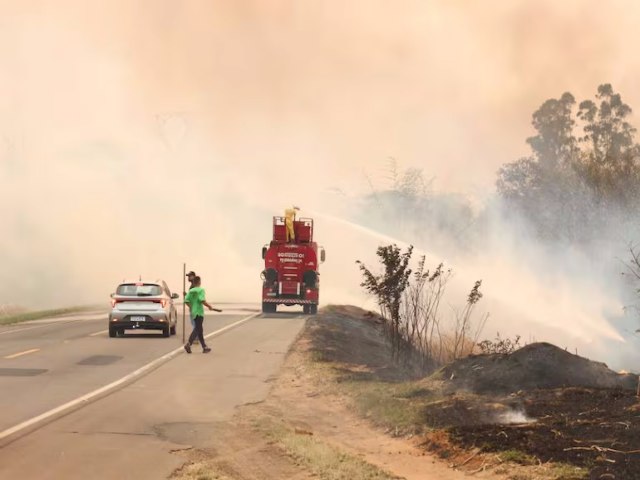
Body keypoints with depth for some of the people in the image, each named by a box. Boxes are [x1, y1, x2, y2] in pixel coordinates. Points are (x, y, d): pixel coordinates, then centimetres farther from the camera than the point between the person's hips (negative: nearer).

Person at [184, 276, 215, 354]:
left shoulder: (191, 291, 7)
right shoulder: (201, 290, -9)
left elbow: (186, 300, 1)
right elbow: (202, 300, -21)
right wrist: (209, 306, -8)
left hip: (193, 312, 7)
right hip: (199, 312, -7)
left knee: (199, 330, 13)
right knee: (197, 329, -7)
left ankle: (205, 347, 19)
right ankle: (189, 344, -25)